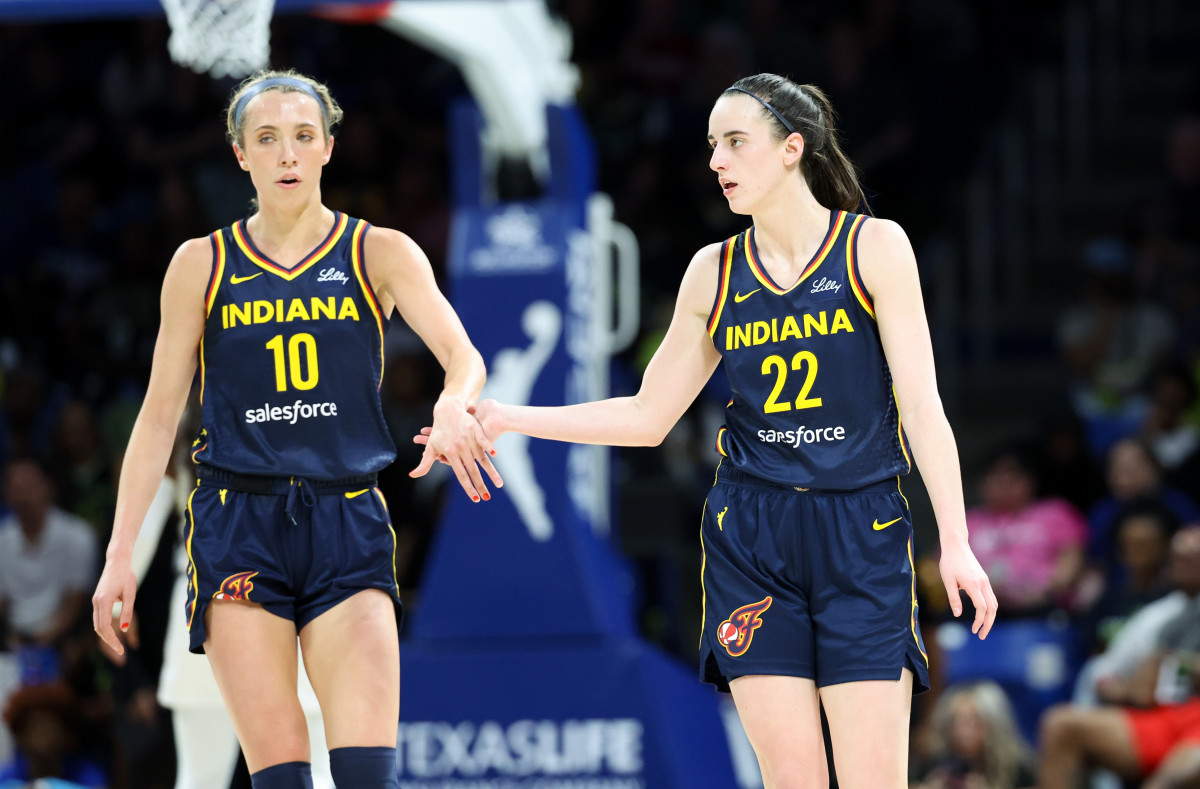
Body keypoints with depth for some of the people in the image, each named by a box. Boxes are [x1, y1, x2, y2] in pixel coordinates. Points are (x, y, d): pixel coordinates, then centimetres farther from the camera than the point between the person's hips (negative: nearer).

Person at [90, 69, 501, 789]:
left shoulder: (380, 255, 5)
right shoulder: (202, 266, 7)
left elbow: (463, 357, -9)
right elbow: (159, 414, 10)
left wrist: (453, 406, -34)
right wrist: (120, 555, 4)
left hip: (347, 525, 0)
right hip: (238, 527, 0)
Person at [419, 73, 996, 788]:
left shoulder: (874, 247, -2)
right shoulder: (715, 272, 8)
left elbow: (923, 406, -4)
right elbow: (647, 417, 16)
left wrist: (956, 544, -10)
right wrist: (508, 418, 10)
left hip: (862, 538, -3)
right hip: (750, 541, 3)